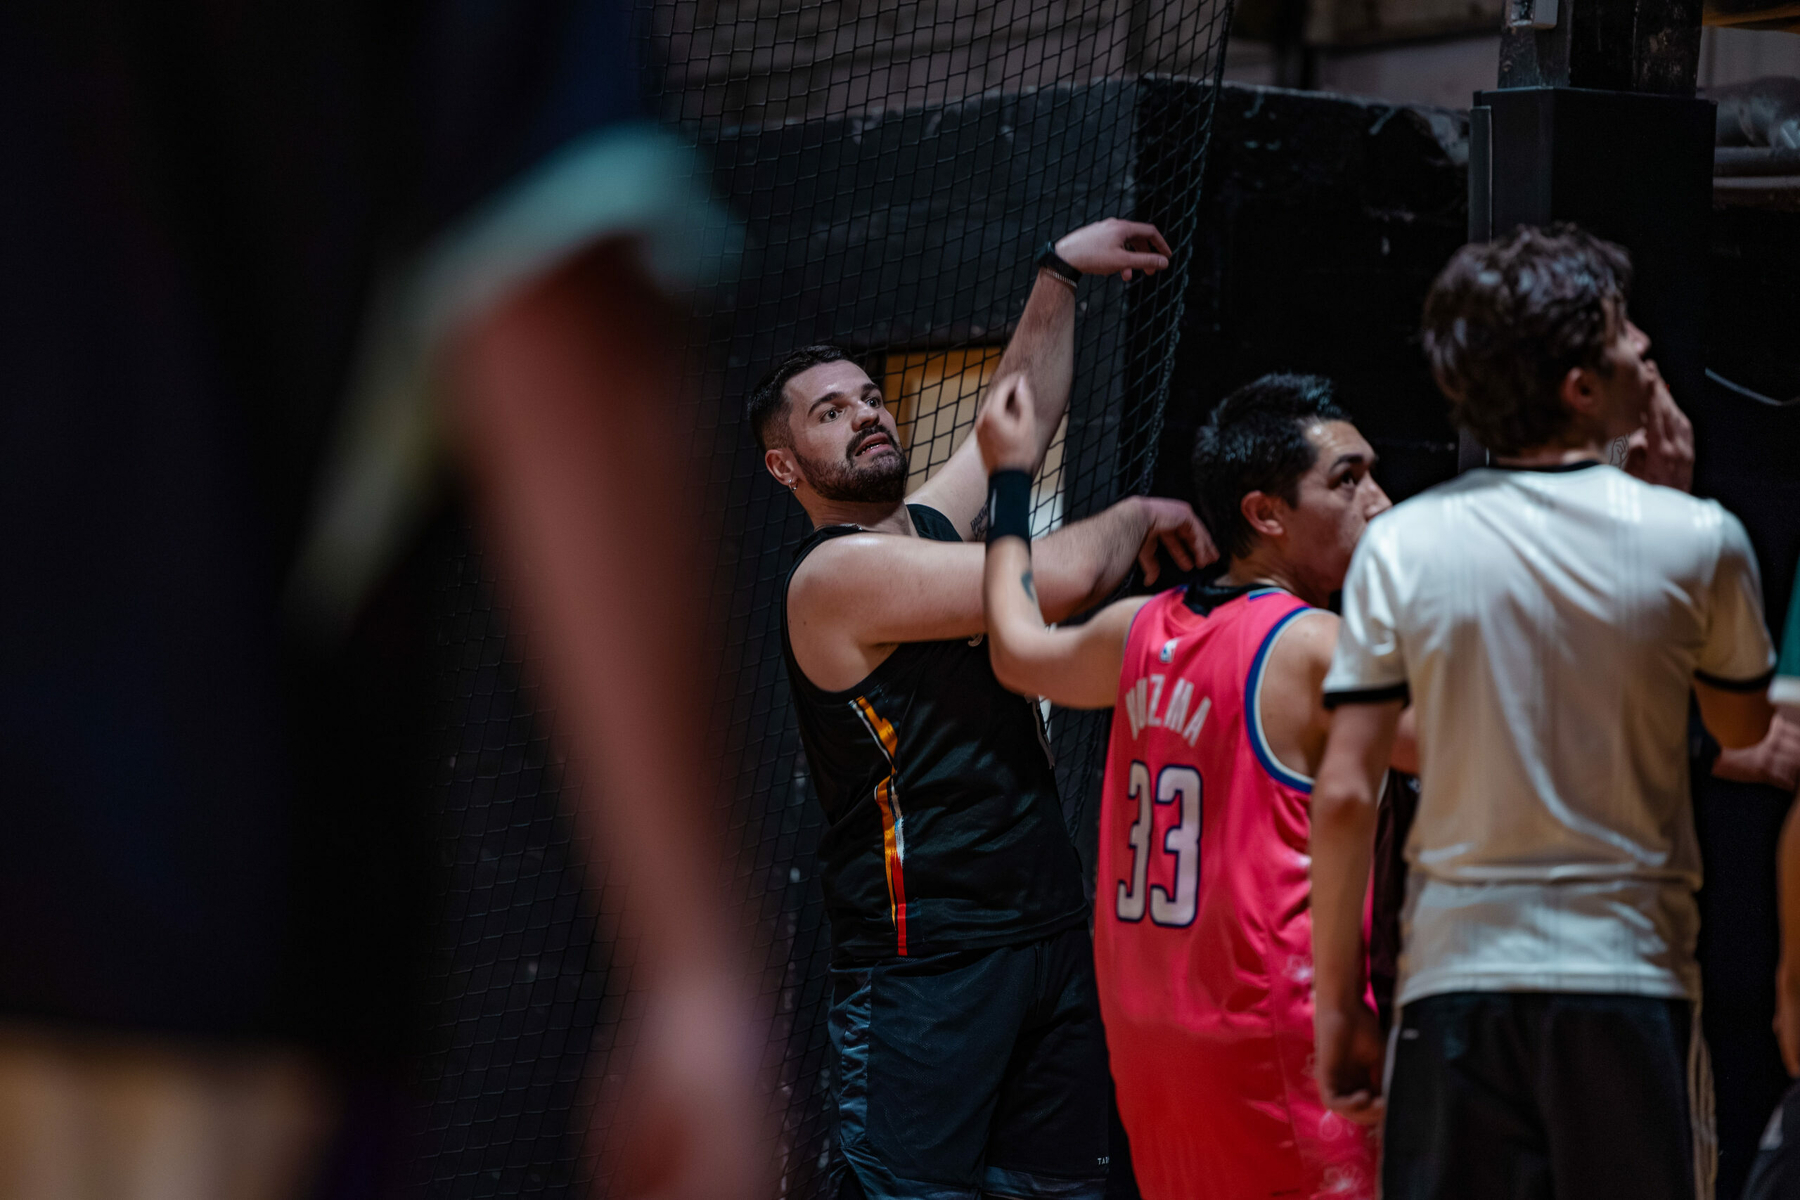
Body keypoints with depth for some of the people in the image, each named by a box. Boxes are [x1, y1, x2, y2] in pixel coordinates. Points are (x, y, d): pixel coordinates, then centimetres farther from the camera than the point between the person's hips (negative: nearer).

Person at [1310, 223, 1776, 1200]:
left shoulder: (1401, 546, -2)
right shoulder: (1697, 541, -4)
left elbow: (1344, 795, -3)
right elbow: (1743, 725, 15)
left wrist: (1337, 999, 6)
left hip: (1455, 979, 1)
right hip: (1629, 974, -1)